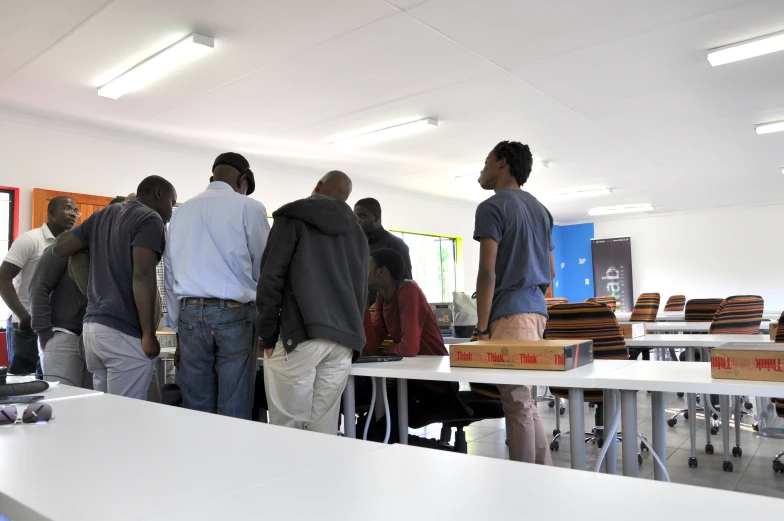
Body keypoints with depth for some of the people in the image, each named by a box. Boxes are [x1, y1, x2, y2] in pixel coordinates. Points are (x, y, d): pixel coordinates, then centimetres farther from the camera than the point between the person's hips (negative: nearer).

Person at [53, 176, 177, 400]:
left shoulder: (103, 215, 15)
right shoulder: (150, 218, -8)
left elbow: (59, 247, 20)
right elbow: (142, 276, -19)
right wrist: (148, 334, -17)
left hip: (93, 326, 8)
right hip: (125, 333, -8)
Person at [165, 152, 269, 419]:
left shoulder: (181, 211, 12)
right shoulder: (249, 207, -3)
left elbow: (170, 273, 14)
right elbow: (264, 267, 1)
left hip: (190, 314, 5)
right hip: (234, 315, -4)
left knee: (195, 411, 9)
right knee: (234, 414, 1)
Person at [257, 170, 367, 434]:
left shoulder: (292, 217, 7)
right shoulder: (357, 232, 23)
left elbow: (271, 277, -2)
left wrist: (268, 334, 1)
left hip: (300, 333, -5)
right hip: (344, 338, 5)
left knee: (287, 427, 0)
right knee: (324, 428, 8)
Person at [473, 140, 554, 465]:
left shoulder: (492, 207, -7)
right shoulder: (540, 209, 19)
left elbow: (488, 272, -15)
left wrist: (482, 327, -13)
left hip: (510, 312, -9)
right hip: (536, 309, 9)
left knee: (517, 404, -3)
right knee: (524, 401, 16)